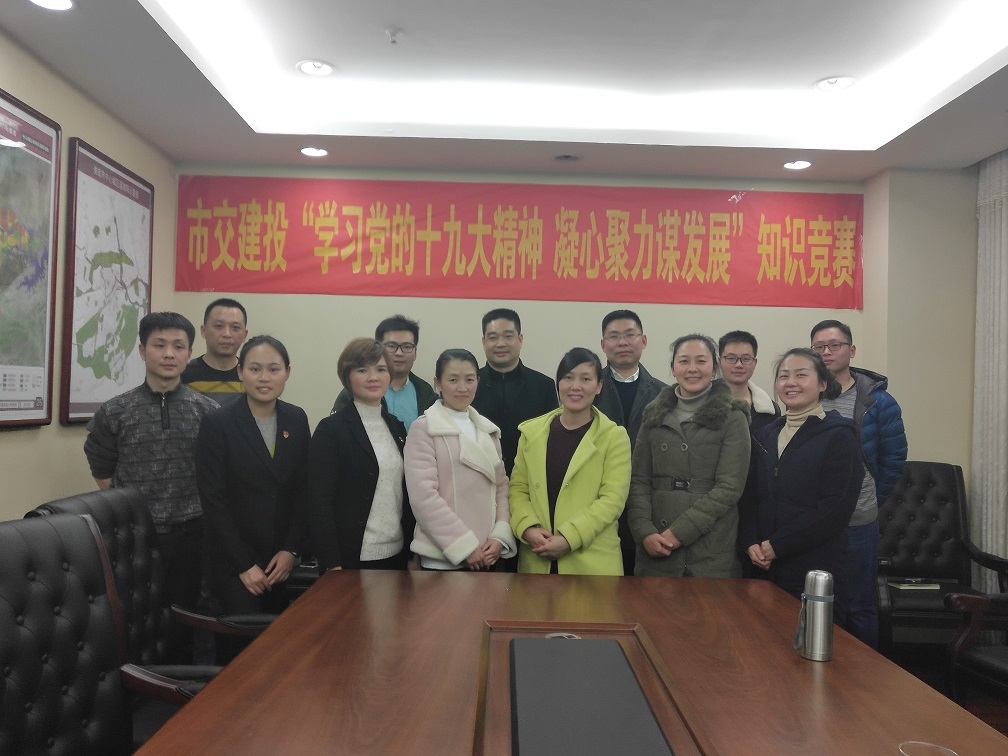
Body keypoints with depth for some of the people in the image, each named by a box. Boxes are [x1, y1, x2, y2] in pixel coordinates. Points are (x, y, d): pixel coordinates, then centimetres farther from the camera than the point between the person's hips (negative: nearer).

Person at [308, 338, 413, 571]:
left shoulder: (396, 427, 9)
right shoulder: (331, 430, -8)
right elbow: (319, 504, -12)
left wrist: (414, 552, 9)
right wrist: (333, 567, -16)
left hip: (397, 555, 5)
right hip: (352, 560, -5)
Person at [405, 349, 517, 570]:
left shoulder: (488, 429, 12)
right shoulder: (423, 429, -6)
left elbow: (501, 486, 11)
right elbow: (423, 495, -13)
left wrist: (500, 536, -3)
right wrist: (465, 546, -14)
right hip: (443, 557, -5)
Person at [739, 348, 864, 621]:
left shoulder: (839, 436, -4)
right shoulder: (766, 435, 12)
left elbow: (835, 509, -13)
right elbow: (749, 498, 11)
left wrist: (777, 545, -14)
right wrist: (751, 543, -6)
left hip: (817, 570, -5)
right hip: (765, 569, 5)